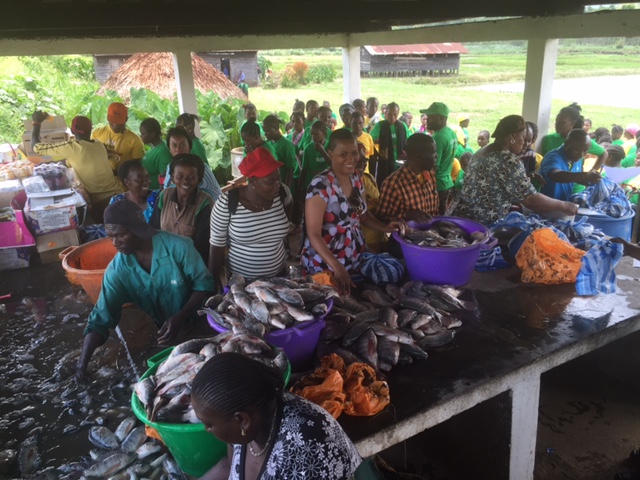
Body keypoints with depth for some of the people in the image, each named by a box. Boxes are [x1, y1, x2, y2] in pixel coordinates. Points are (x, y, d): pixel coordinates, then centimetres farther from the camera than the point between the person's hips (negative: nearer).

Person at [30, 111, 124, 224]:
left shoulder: (72, 147, -11)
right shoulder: (99, 145, 7)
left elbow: (36, 147, 1)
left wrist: (37, 123, 14)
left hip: (102, 201, -6)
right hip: (118, 194, 6)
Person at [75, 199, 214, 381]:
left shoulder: (178, 246, -22)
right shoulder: (117, 270, -13)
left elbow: (204, 283, -14)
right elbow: (101, 318, -12)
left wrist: (180, 318, -25)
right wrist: (83, 361, -24)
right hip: (160, 332, 3)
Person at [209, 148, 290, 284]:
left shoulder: (282, 195, -11)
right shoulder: (227, 203, -20)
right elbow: (217, 245, -12)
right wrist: (213, 282, -7)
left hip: (278, 275, 3)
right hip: (239, 279, -3)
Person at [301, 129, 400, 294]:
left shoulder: (357, 178, 1)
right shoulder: (320, 185, -22)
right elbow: (313, 234, -24)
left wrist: (384, 228, -3)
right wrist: (337, 267, -35)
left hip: (354, 259, 7)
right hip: (325, 265, -7)